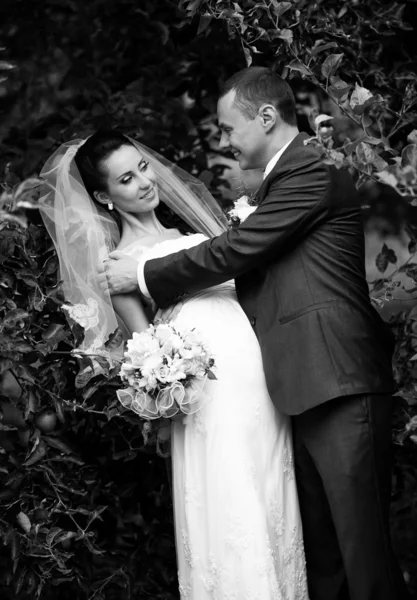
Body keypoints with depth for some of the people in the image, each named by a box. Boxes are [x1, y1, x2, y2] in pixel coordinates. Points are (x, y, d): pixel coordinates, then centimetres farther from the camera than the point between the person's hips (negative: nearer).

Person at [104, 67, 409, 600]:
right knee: (318, 548, 10)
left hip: (338, 385, -10)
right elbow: (244, 260, 24)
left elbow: (233, 251, -11)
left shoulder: (312, 172, -8)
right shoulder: (288, 177, 23)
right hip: (307, 389, 10)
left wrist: (144, 276, 0)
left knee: (361, 542, -7)